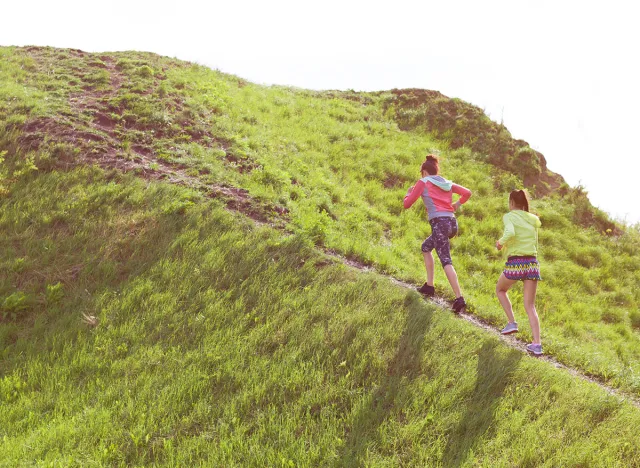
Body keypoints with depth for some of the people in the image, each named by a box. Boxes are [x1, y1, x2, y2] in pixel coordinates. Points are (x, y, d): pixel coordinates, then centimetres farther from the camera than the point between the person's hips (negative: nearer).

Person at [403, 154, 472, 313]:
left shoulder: (423, 182, 4)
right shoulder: (448, 183, 19)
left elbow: (407, 204, 4)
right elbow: (467, 192, 9)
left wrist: (409, 192, 24)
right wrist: (457, 204, 22)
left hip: (439, 223, -7)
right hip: (452, 223, 7)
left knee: (446, 261, -11)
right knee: (426, 247, 26)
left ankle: (459, 298, -22)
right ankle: (429, 286, 22)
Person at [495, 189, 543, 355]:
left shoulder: (509, 217, -2)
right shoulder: (532, 220, 14)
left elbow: (510, 233, -23)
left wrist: (501, 242, -5)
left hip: (515, 263, -4)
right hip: (532, 263, 4)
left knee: (500, 289, 26)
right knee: (530, 306, 7)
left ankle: (512, 322, 15)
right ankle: (537, 343, -4)